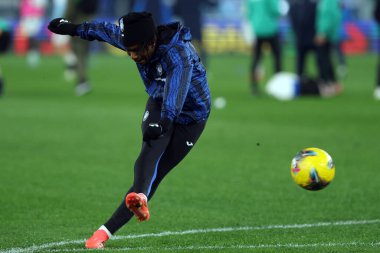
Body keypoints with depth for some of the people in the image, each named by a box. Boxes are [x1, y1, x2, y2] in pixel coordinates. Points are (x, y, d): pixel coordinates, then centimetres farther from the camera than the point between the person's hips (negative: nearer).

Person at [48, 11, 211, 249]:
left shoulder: (178, 53, -35)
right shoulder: (138, 41, -14)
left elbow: (176, 88, -53)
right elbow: (107, 30, 7)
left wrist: (164, 121, -70)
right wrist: (74, 28, 19)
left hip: (190, 117, -4)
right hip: (159, 105, 4)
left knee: (152, 173, -12)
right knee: (151, 151, -30)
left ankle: (106, 231, -20)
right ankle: (140, 197, -58)